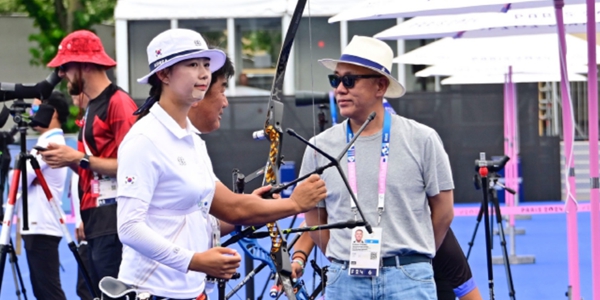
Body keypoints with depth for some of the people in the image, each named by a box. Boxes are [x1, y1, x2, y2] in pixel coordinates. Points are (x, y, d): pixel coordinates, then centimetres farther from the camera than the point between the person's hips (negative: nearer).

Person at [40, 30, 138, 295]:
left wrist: (80, 158, -14)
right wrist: (69, 160, 5)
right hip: (96, 223, 10)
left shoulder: (118, 102, -11)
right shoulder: (91, 106, 17)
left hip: (113, 224, -10)